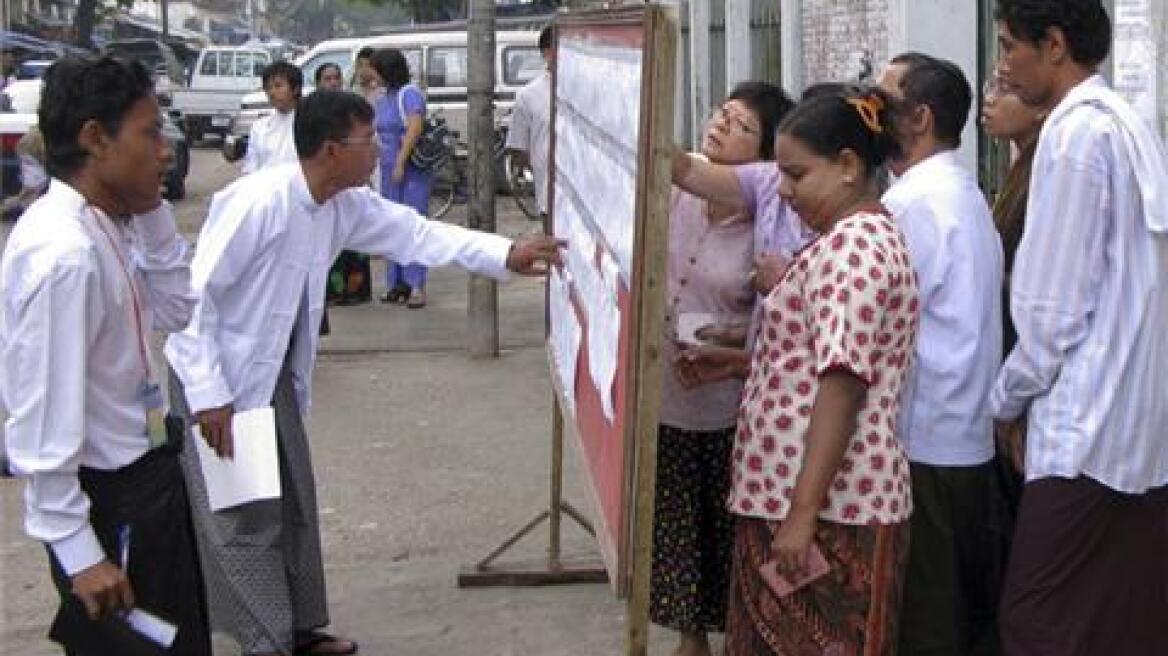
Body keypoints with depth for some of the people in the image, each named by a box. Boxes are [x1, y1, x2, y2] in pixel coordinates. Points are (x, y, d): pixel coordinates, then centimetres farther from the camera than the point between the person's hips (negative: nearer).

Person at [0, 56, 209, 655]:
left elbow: (175, 310, 14)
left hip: (143, 476, 10)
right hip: (104, 499, -10)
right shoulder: (64, 253, -27)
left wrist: (152, 216, 0)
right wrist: (76, 551, -23)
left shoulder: (103, 228, 2)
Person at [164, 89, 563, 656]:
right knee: (245, 519, 0)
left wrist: (505, 254, -3)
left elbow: (417, 233, 5)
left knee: (294, 504, 15)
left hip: (274, 375, 8)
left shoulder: (346, 205, -4)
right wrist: (208, 394, -25)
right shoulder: (259, 201, -28)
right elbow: (194, 294, -25)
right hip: (214, 378, -8)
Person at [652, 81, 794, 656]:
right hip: (666, 398, 5)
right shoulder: (676, 193, -4)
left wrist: (725, 340, -25)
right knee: (676, 525, 17)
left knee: (730, 531, 9)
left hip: (729, 411, -5)